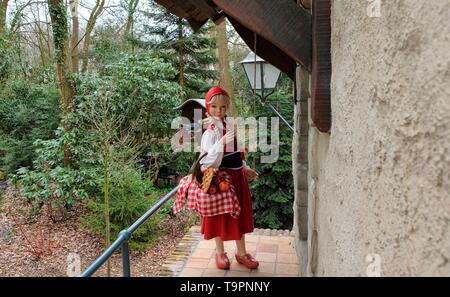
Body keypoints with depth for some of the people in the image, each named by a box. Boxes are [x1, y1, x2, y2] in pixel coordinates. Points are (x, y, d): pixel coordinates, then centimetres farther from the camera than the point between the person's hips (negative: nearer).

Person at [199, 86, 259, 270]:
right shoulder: (210, 132, -15)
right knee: (220, 215, 8)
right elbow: (209, 160, -26)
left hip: (236, 176, 6)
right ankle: (220, 252, 28)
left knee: (240, 213, 14)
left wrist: (245, 168, 15)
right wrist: (222, 142, -34)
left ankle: (241, 252, 29)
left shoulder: (231, 125, 4)